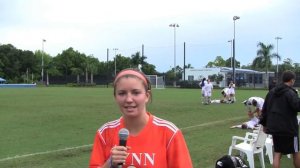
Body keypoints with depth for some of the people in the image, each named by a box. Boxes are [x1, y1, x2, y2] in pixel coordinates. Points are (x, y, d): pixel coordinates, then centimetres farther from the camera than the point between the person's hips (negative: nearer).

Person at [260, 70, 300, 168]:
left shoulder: (272, 92, 11)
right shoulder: (290, 93, -13)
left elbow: (265, 109, 16)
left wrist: (264, 123, 23)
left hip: (275, 127, 7)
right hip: (288, 128, -6)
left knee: (277, 153, 8)